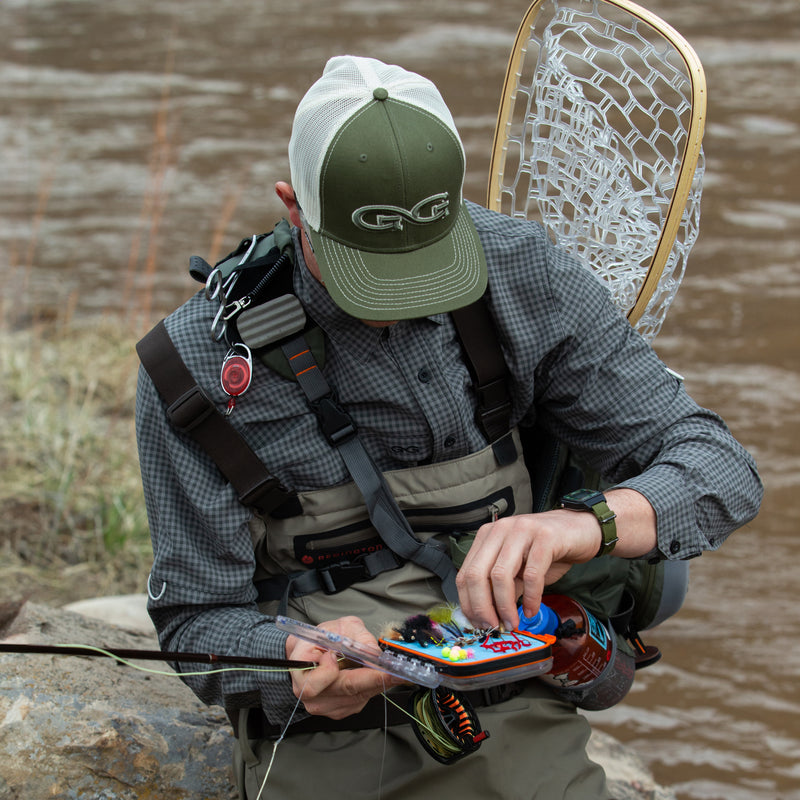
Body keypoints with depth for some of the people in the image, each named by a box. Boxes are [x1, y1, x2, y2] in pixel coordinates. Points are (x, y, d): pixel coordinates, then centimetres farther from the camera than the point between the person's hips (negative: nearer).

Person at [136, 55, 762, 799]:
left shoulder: (524, 272, -3)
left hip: (512, 726, 2)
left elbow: (720, 467, -6)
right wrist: (304, 667, -26)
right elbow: (197, 620, -3)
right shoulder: (200, 361, -10)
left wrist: (588, 523, -28)